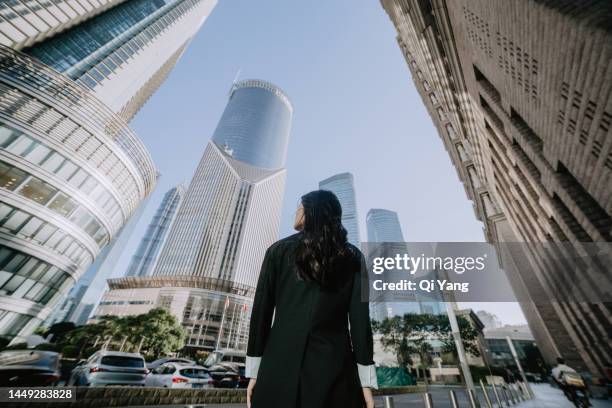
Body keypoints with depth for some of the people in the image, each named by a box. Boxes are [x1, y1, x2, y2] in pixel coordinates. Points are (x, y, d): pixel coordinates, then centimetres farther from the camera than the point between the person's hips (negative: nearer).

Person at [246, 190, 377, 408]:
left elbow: (261, 311, 0)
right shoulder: (352, 257, 3)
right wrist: (366, 380, 3)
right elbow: (359, 318, -2)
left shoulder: (278, 250, 1)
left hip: (280, 362, 0)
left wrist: (254, 370, 7)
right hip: (334, 364, 1)